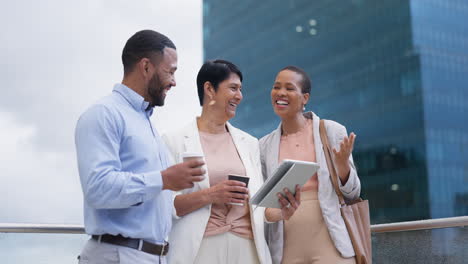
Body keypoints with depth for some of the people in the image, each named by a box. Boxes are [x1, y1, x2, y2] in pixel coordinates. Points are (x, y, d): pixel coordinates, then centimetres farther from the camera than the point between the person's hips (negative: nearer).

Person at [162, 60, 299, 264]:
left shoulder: (249, 143, 11)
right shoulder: (175, 141, -3)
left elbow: (258, 205, 11)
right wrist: (209, 195, -19)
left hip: (247, 246, 4)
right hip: (201, 247, -4)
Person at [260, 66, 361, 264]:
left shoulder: (332, 131, -1)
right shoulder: (265, 145, 5)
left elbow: (352, 193, 2)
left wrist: (343, 164, -15)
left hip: (329, 244, -2)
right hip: (286, 248, 2)